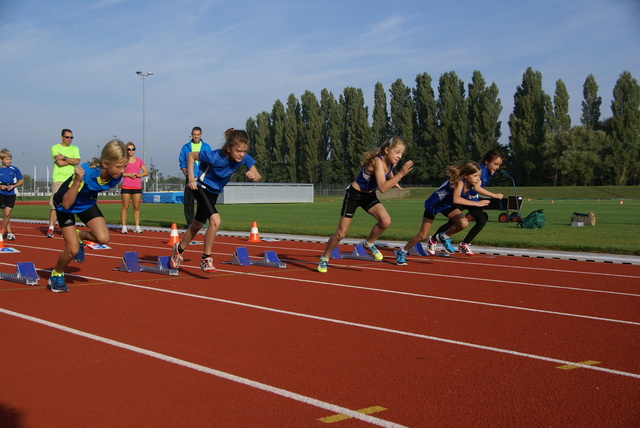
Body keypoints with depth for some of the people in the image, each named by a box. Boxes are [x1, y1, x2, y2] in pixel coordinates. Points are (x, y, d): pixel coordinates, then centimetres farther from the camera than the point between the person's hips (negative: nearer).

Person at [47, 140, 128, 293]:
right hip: (65, 205, -5)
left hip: (87, 203, 5)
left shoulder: (117, 175, -23)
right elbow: (67, 204, -39)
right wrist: (77, 181, -51)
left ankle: (79, 236, 16)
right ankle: (56, 276, 22)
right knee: (73, 250, -8)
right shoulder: (86, 172, -39)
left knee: (103, 238, -17)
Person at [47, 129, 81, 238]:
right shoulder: (55, 148, 5)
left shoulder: (75, 149, 16)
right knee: (55, 205, -10)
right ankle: (50, 228, -8)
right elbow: (59, 162, -9)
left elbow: (77, 161, -2)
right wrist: (72, 160, 0)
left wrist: (64, 157, -8)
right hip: (58, 180, -4)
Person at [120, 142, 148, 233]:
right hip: (126, 186, -2)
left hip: (137, 187, 2)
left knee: (136, 208, 3)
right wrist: (129, 174, -13)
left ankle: (137, 227, 6)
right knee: (125, 207, -3)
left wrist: (138, 175, -8)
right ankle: (124, 227, 0)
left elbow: (146, 172, 10)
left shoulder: (139, 161, 12)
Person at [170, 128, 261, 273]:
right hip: (201, 187, -6)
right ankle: (205, 259, -9)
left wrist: (253, 176, -35)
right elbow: (191, 155, -18)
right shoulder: (215, 157, -33)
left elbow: (257, 176, -12)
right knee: (215, 221, -25)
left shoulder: (244, 158, -21)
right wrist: (191, 178, -23)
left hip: (215, 192, 7)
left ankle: (179, 249, 45)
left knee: (197, 225, 20)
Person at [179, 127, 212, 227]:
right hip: (190, 178, 0)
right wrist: (186, 174, 0)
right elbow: (182, 162, 11)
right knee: (188, 201, -1)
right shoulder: (186, 147, 9)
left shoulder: (206, 147, 8)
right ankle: (190, 222, 5)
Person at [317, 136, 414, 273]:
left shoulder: (390, 163, -6)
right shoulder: (377, 161, -29)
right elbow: (382, 188, -39)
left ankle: (369, 243, 7)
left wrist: (394, 180, 2)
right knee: (341, 233, 0)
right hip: (353, 195, -6)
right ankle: (324, 258, 24)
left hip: (369, 196, 6)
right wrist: (400, 174, -40)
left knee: (385, 221, -21)